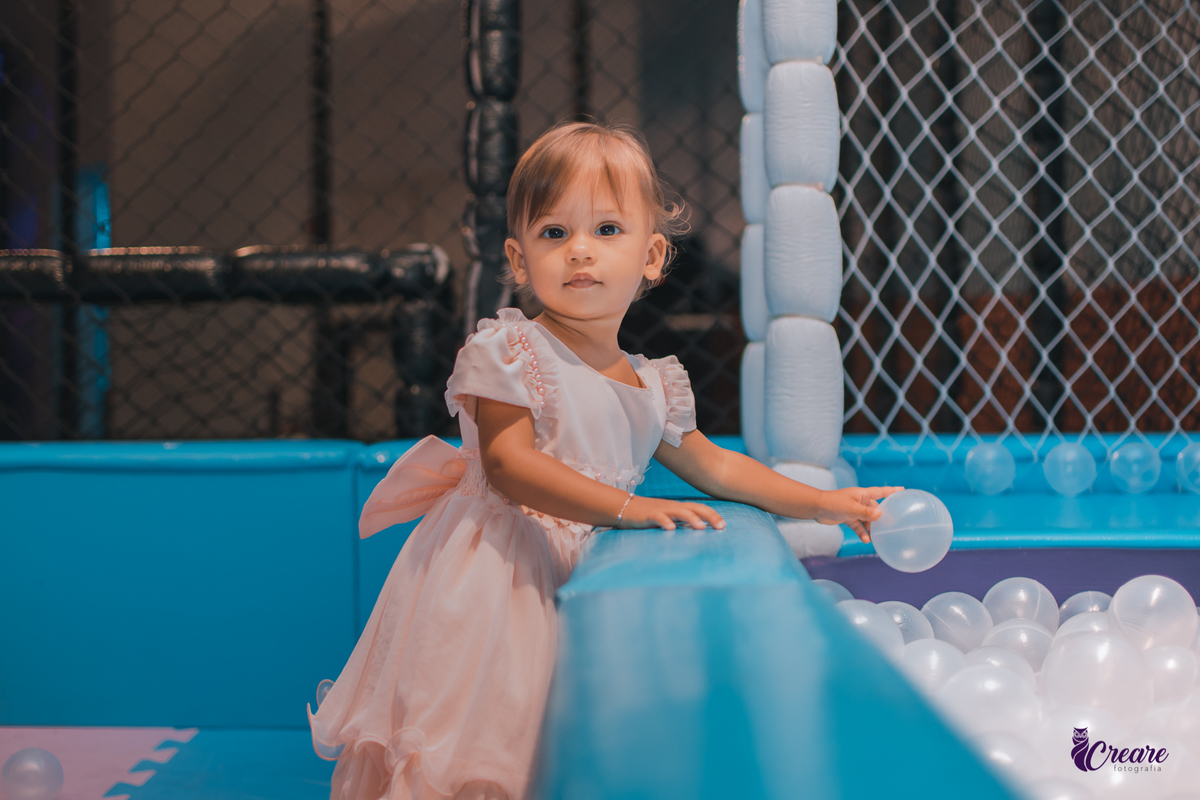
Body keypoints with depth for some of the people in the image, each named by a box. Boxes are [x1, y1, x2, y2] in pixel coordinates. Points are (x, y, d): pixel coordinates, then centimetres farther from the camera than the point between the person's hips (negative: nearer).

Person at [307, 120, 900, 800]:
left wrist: (822, 504, 14)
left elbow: (710, 465, 21)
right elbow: (510, 464, -18)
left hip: (571, 576, 6)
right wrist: (627, 508, -24)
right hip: (493, 566, -5)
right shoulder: (512, 351, -9)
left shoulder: (651, 386, 10)